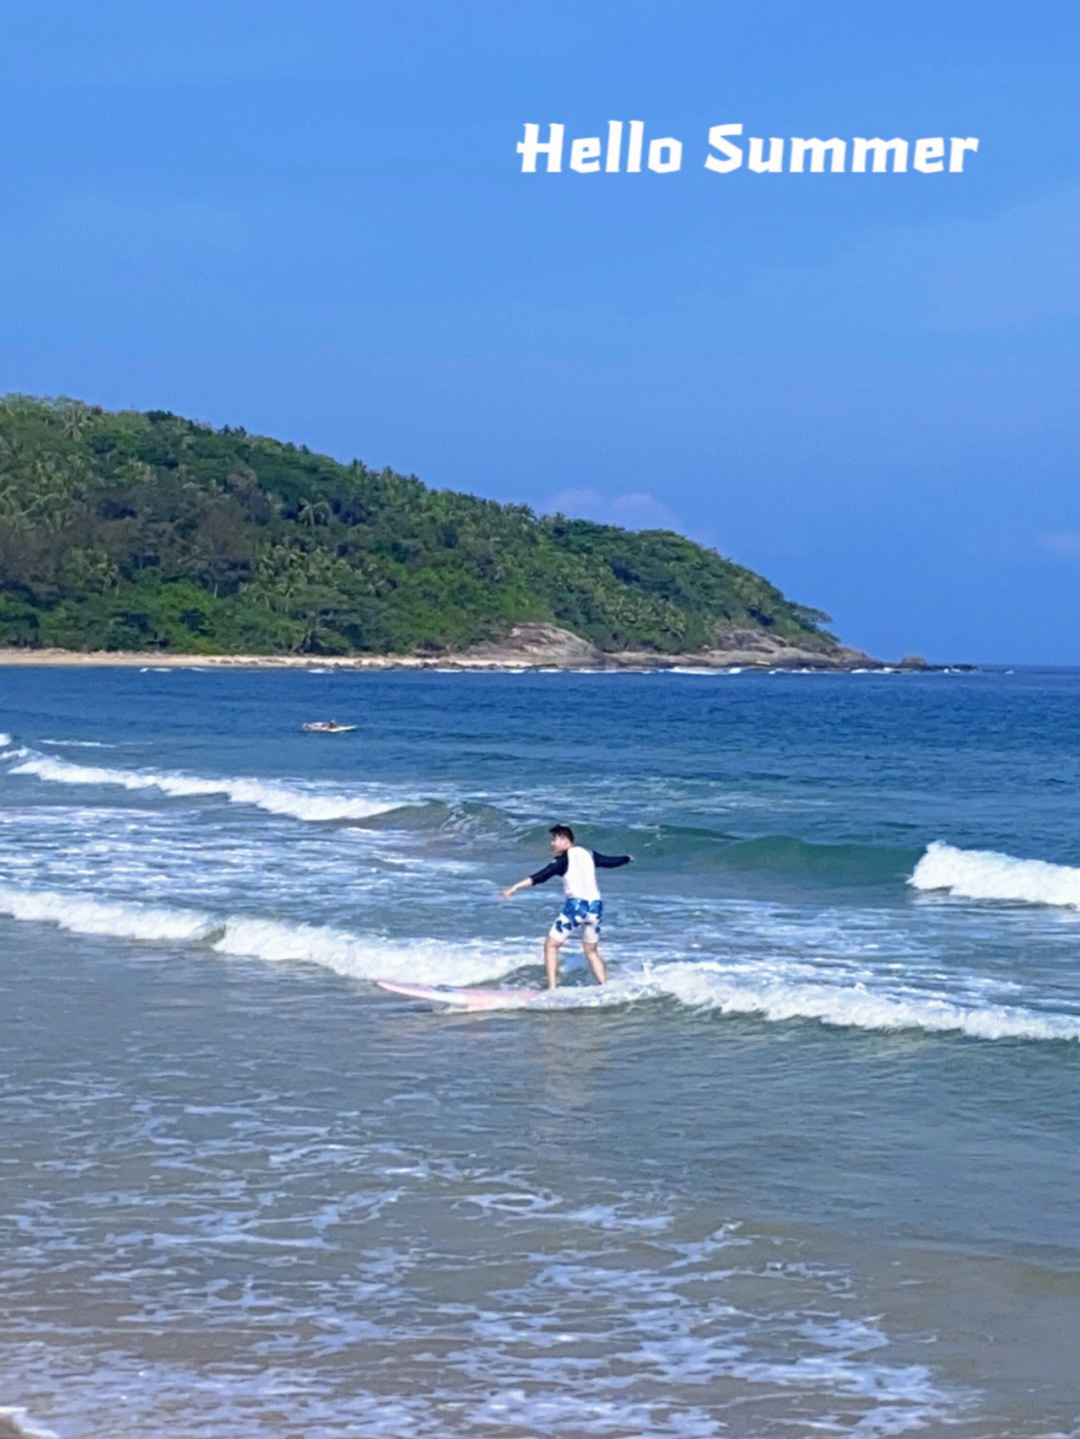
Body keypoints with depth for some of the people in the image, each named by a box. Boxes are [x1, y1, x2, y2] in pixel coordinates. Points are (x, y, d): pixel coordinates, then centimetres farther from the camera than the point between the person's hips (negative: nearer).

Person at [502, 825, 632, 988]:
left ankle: (552, 989, -8)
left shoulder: (564, 858, -1)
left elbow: (542, 876, -13)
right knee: (591, 951, 23)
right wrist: (627, 858, 52)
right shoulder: (589, 854, 15)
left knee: (551, 946, 3)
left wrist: (516, 886, -19)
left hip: (575, 905, -6)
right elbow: (611, 861, 31)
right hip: (595, 906, 6)